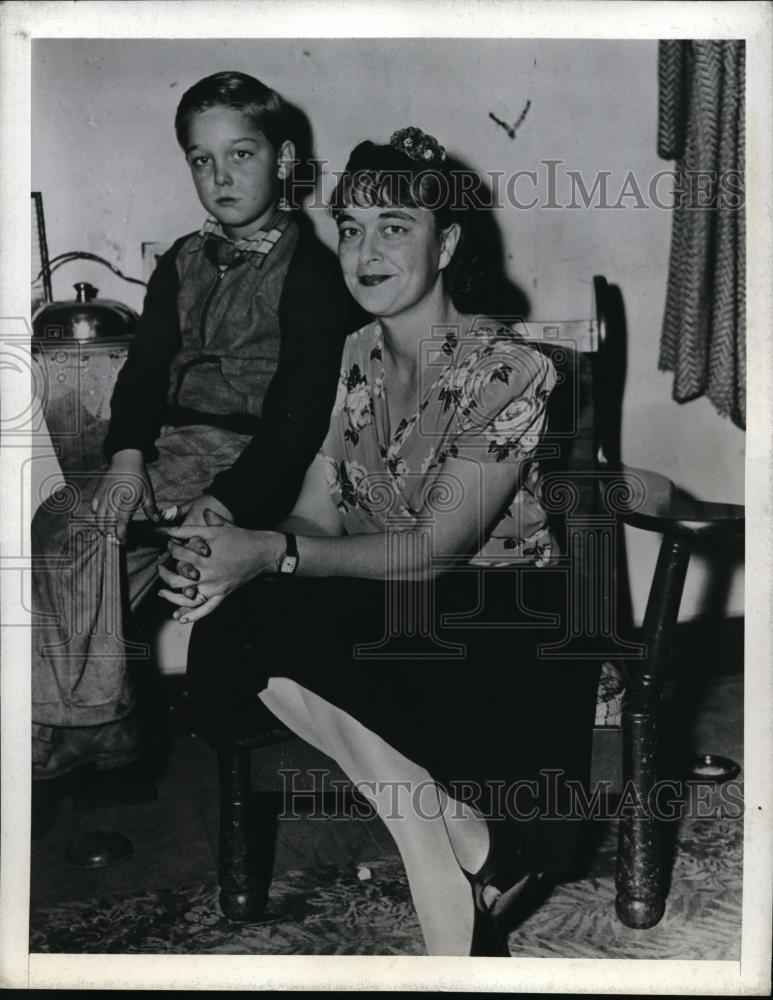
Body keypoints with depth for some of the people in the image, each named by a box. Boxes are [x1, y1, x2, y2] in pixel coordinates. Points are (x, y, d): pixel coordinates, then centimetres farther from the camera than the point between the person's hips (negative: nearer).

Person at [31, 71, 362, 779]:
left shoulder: (309, 269, -3)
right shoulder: (182, 263, 18)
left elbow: (302, 409, -12)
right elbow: (145, 367, 10)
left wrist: (225, 500, -23)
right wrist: (128, 455, -11)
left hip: (249, 455, -6)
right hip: (169, 446, 6)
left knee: (74, 524, -22)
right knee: (69, 520, -20)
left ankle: (78, 726, -10)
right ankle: (92, 722, -13)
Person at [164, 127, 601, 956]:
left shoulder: (509, 369, -14)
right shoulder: (357, 357, 7)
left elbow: (435, 550, -19)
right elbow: (315, 521, 1)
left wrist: (271, 554, -27)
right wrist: (228, 562, -20)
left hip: (503, 631, -6)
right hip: (388, 614, 7)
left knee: (261, 632, -27)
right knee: (230, 628, -23)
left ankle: (479, 848, -14)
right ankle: (469, 843, -14)